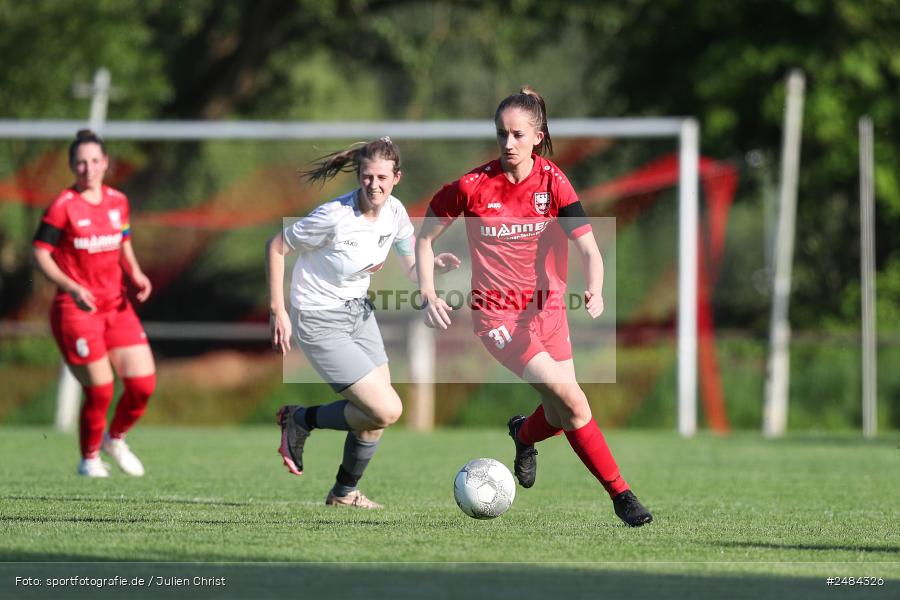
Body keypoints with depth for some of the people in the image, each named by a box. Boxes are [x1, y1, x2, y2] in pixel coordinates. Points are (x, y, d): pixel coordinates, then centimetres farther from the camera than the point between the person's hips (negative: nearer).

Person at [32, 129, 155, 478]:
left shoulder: (118, 202, 7)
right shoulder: (63, 206, -10)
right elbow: (40, 253, -12)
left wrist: (135, 274, 2)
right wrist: (71, 287, -24)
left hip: (117, 305, 6)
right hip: (75, 308, -6)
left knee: (143, 383, -2)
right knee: (100, 390, -6)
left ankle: (115, 439, 27)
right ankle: (90, 459, 18)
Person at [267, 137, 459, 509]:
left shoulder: (394, 212, -6)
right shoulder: (334, 216, -26)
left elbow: (412, 269, 3)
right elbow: (276, 246, -16)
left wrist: (435, 265, -20)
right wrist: (278, 310, -17)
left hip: (359, 311, 7)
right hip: (320, 321, -7)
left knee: (377, 414, 8)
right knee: (387, 410, -15)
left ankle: (345, 493, 30)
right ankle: (300, 420, 6)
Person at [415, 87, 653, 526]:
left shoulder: (553, 182, -8)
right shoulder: (473, 186, -11)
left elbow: (587, 247, -16)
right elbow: (425, 238, 2)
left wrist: (594, 290, -36)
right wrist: (429, 295, -9)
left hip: (548, 307, 3)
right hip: (497, 313, -3)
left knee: (563, 414, 5)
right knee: (571, 401, -18)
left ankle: (524, 433, 42)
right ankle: (619, 494, -7)